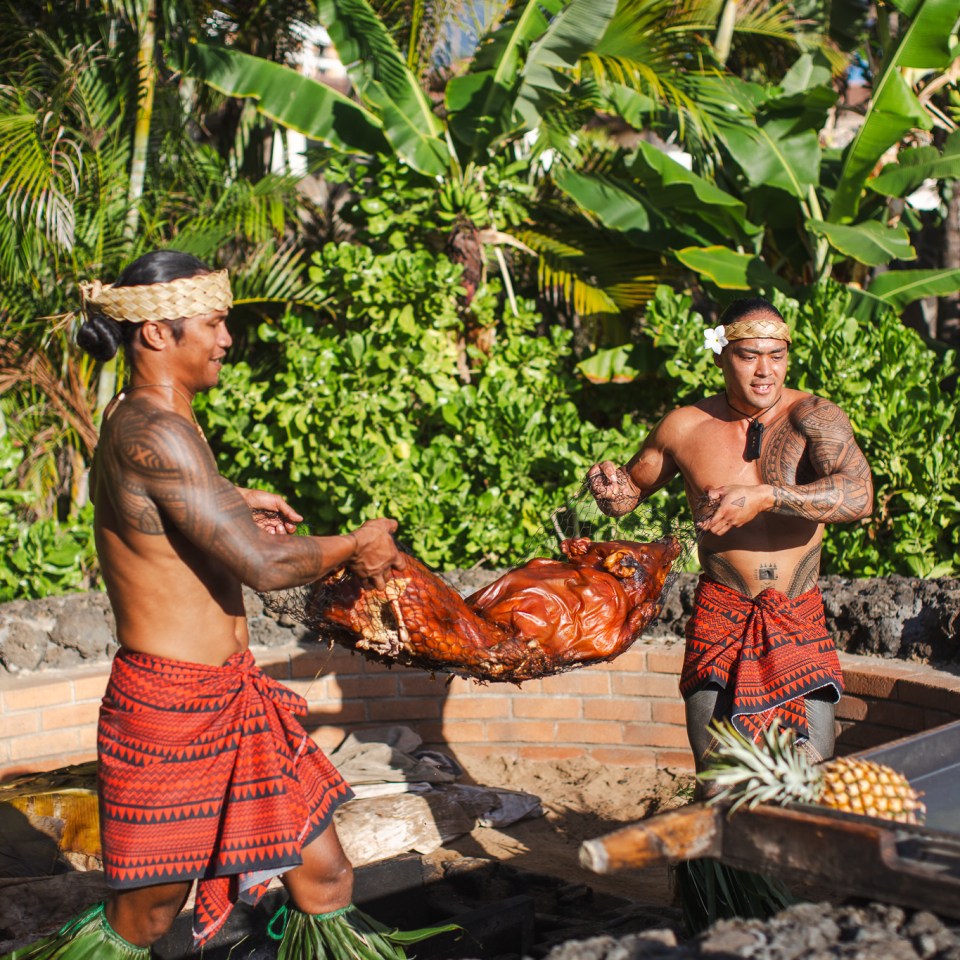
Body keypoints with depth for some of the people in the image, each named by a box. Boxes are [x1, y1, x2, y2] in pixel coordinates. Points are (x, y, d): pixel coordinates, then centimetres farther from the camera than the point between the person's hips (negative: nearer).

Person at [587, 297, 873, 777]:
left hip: (800, 625, -1)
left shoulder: (814, 418, -5)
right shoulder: (686, 427, 2)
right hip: (719, 623, 1)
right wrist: (610, 488, -4)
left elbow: (858, 496, -22)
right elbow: (632, 487, 20)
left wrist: (765, 497, -31)